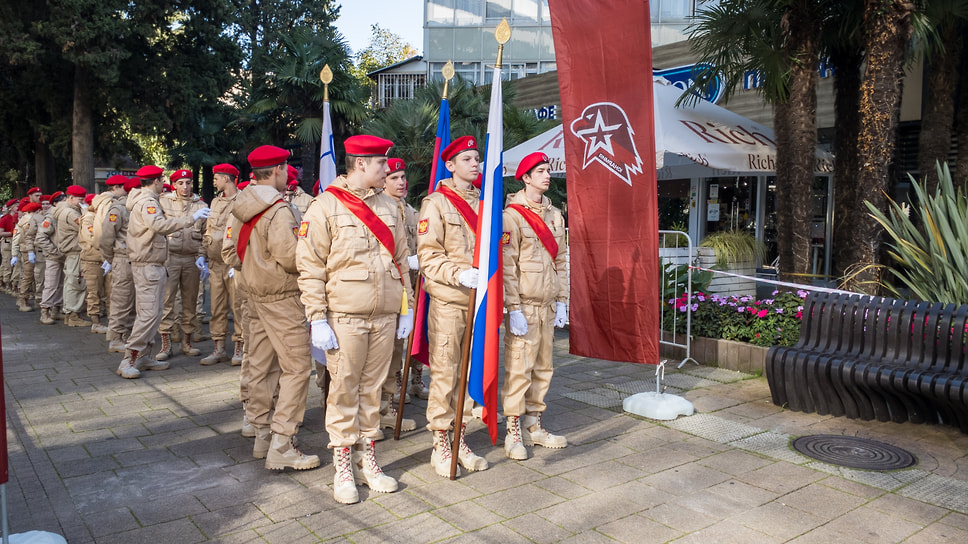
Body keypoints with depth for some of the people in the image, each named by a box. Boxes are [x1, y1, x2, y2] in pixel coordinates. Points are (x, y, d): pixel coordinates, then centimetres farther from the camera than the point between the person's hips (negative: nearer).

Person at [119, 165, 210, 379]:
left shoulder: (145, 200, 19)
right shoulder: (147, 202, -14)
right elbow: (159, 225, -31)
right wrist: (191, 218, -31)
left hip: (152, 265, 11)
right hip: (148, 266, -11)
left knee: (152, 313, 13)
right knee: (149, 314, -11)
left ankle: (144, 357, 19)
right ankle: (128, 361, -7)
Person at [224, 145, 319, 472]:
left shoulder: (240, 207, 8)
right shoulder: (279, 209, -18)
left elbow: (230, 253, 11)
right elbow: (290, 258, -25)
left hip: (255, 295, 9)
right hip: (282, 297, -9)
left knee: (261, 366, 15)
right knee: (296, 368, -4)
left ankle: (262, 436, 26)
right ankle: (281, 447, -4)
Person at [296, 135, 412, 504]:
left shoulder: (389, 207, 11)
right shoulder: (325, 206, -5)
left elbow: (401, 259, 16)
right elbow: (309, 267, -6)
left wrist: (406, 307, 12)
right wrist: (318, 319, -11)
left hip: (385, 316, 5)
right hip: (345, 317, -4)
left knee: (372, 388, 12)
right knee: (344, 390, 2)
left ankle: (367, 460, 24)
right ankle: (342, 468, 15)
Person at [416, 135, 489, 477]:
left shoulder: (483, 202, 15)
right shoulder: (436, 203, -4)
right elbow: (428, 256, -10)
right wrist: (459, 274, -24)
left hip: (478, 299, 6)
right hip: (447, 300, -6)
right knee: (444, 372, -2)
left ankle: (460, 439, 23)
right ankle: (440, 445, 11)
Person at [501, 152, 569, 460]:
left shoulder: (554, 215, 14)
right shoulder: (512, 215, -8)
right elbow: (507, 266, -13)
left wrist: (561, 301, 11)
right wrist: (514, 309, -17)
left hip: (548, 305, 7)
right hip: (523, 304, -7)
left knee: (543, 367, 12)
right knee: (519, 368, -5)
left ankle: (534, 426, 24)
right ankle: (514, 433, 6)